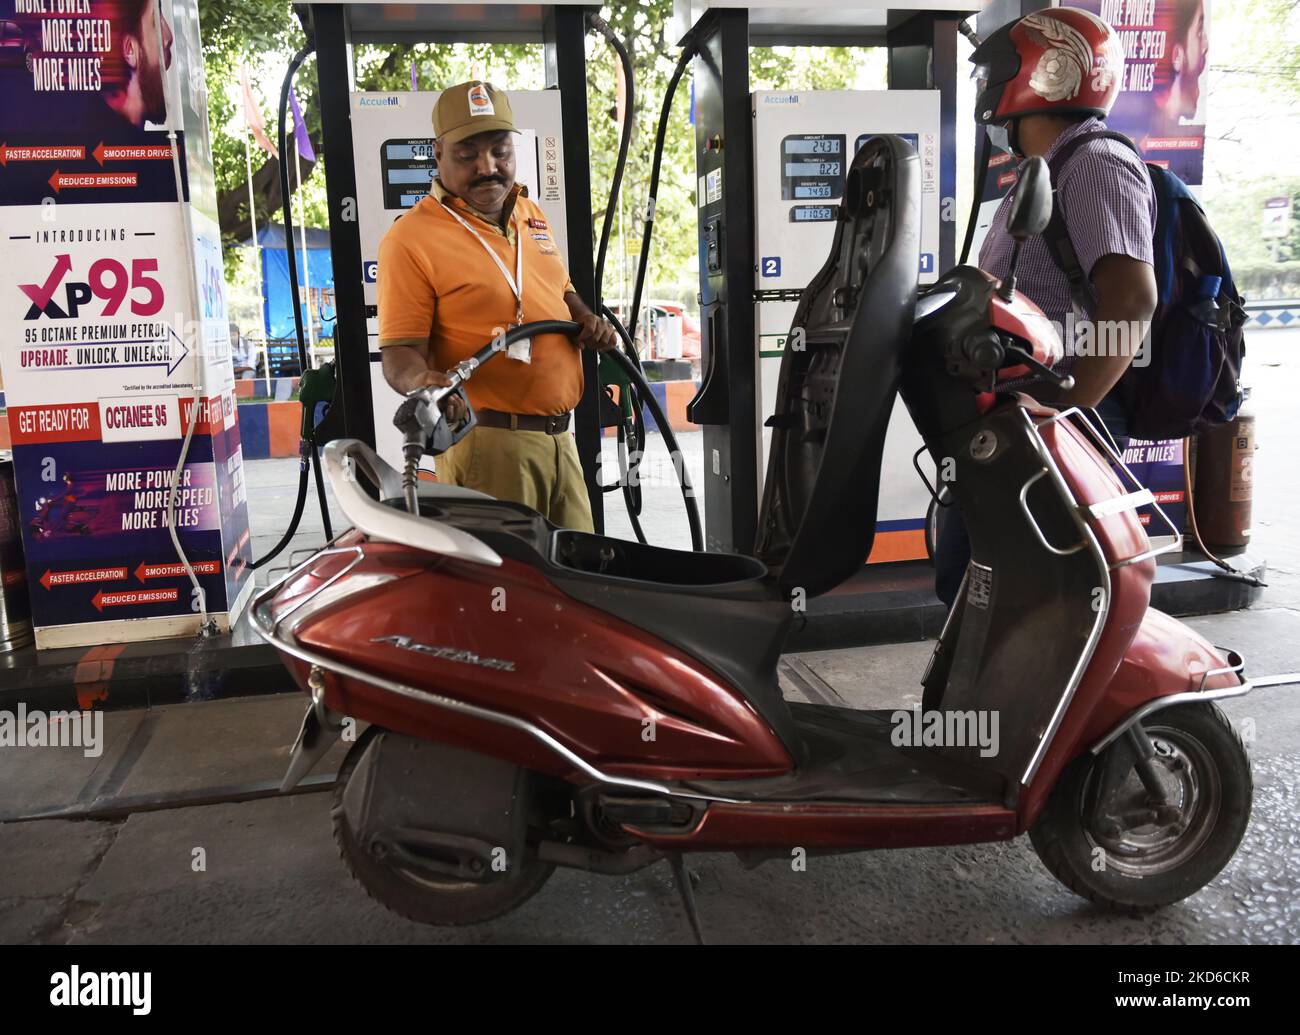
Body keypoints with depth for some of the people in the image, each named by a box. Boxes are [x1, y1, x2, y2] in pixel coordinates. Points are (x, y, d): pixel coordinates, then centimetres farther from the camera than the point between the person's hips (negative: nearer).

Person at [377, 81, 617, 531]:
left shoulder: (531, 214, 14)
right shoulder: (411, 238, -10)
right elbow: (399, 350, -13)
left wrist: (586, 318, 7)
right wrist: (422, 380, -35)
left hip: (559, 436, 7)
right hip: (488, 443, -7)